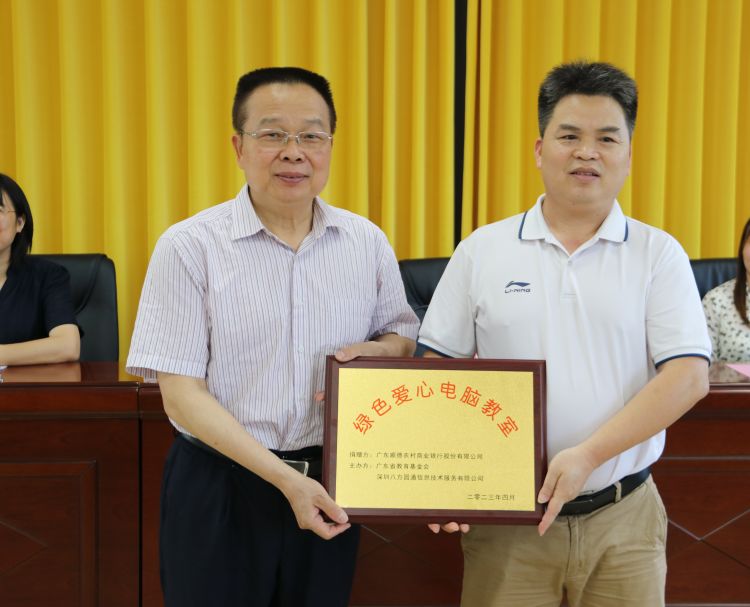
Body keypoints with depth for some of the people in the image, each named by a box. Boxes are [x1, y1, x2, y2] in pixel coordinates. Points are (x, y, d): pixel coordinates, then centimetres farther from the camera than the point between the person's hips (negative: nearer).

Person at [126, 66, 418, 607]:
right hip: (220, 487, -3)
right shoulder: (189, 247, -9)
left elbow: (405, 336, 15)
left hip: (330, 485, 3)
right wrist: (285, 478, -19)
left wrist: (379, 350, -9)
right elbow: (183, 395, -12)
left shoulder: (367, 242, 2)